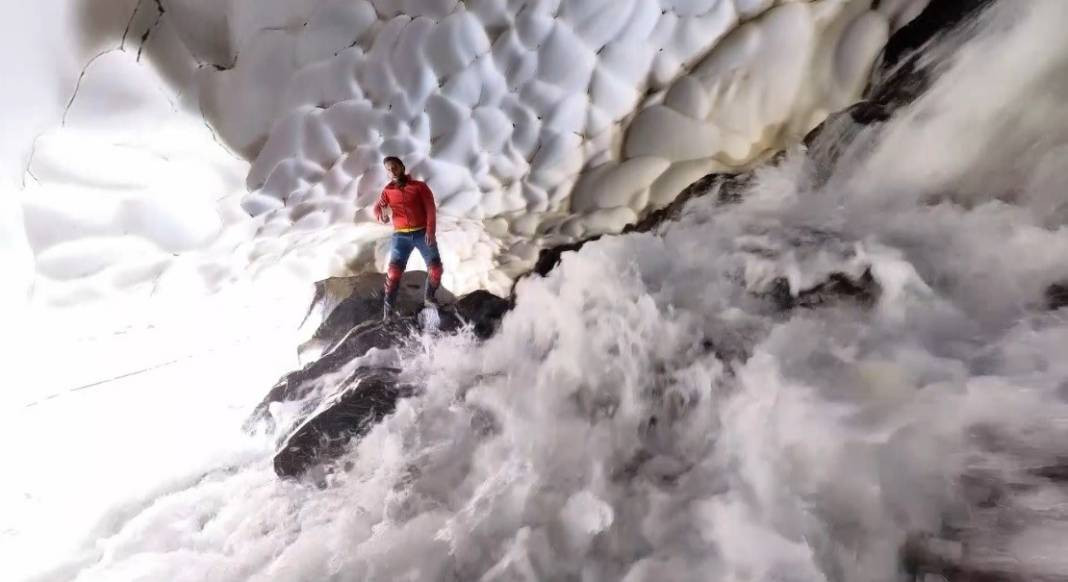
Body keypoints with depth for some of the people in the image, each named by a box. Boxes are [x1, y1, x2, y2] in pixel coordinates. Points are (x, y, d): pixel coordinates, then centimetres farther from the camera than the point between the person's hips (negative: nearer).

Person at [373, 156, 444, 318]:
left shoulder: (419, 186, 2)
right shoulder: (388, 190, 10)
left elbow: (431, 209, -4)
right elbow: (378, 206, 2)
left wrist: (430, 231, -17)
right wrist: (380, 215, -23)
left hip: (423, 233, -1)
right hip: (401, 235, 1)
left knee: (436, 269, -7)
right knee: (394, 271, -11)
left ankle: (429, 296, 20)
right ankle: (387, 307, -1)